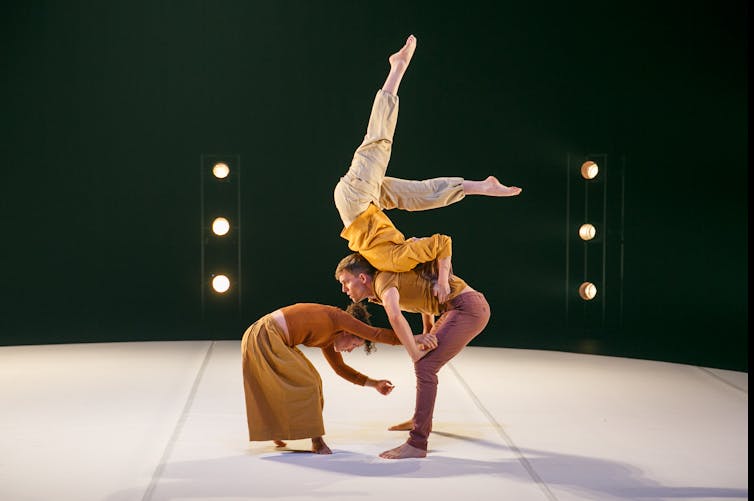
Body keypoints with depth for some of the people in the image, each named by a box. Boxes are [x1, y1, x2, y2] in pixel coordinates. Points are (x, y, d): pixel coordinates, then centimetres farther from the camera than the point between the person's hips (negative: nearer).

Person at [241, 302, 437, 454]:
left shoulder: (327, 337, 18)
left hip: (264, 338, 10)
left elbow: (340, 368, 26)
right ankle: (316, 441, 3)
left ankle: (276, 431, 28)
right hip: (265, 338, -10)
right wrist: (412, 338, -18)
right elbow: (375, 334, -17)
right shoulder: (338, 317, -9)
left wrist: (373, 383, 20)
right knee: (305, 384, -5)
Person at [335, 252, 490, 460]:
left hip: (469, 308, -10)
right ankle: (421, 419, 42)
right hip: (468, 307, 10)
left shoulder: (383, 279, -14)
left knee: (425, 366, -15)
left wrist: (416, 354, -26)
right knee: (427, 363, 24)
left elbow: (395, 317, -35)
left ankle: (417, 444, -16)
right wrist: (428, 331, 27)